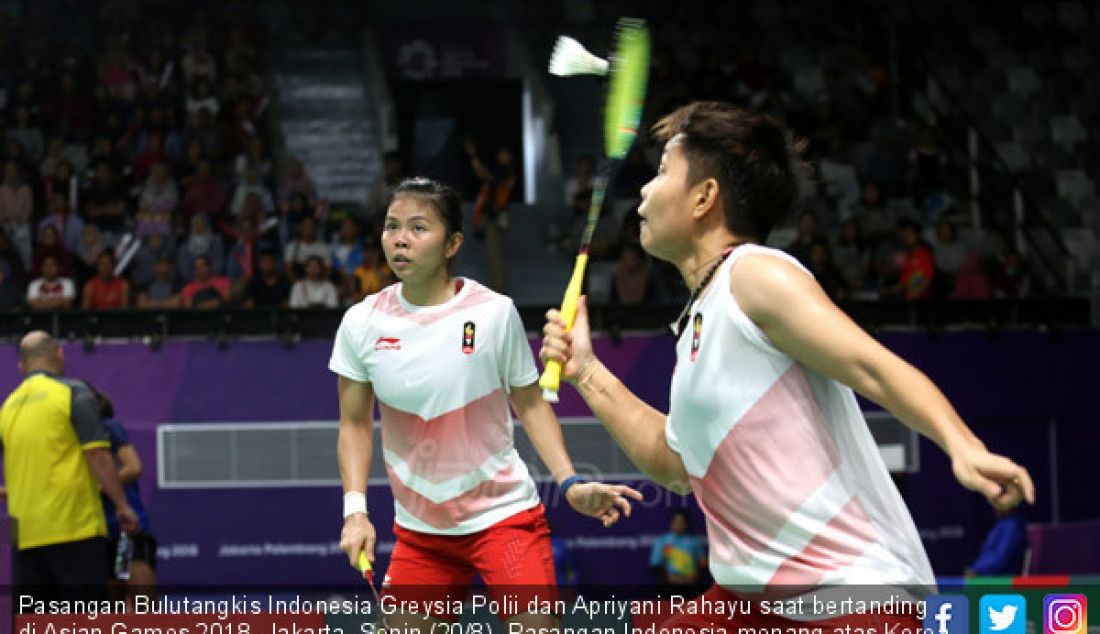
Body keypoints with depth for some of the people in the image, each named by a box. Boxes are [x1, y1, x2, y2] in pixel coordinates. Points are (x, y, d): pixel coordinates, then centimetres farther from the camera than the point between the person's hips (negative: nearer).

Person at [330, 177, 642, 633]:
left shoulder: (495, 312, -9)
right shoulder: (361, 323, -3)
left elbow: (530, 404, 0)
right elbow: (355, 424, 6)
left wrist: (569, 483, -12)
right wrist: (355, 510, -6)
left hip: (503, 514, -3)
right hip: (418, 531, 3)